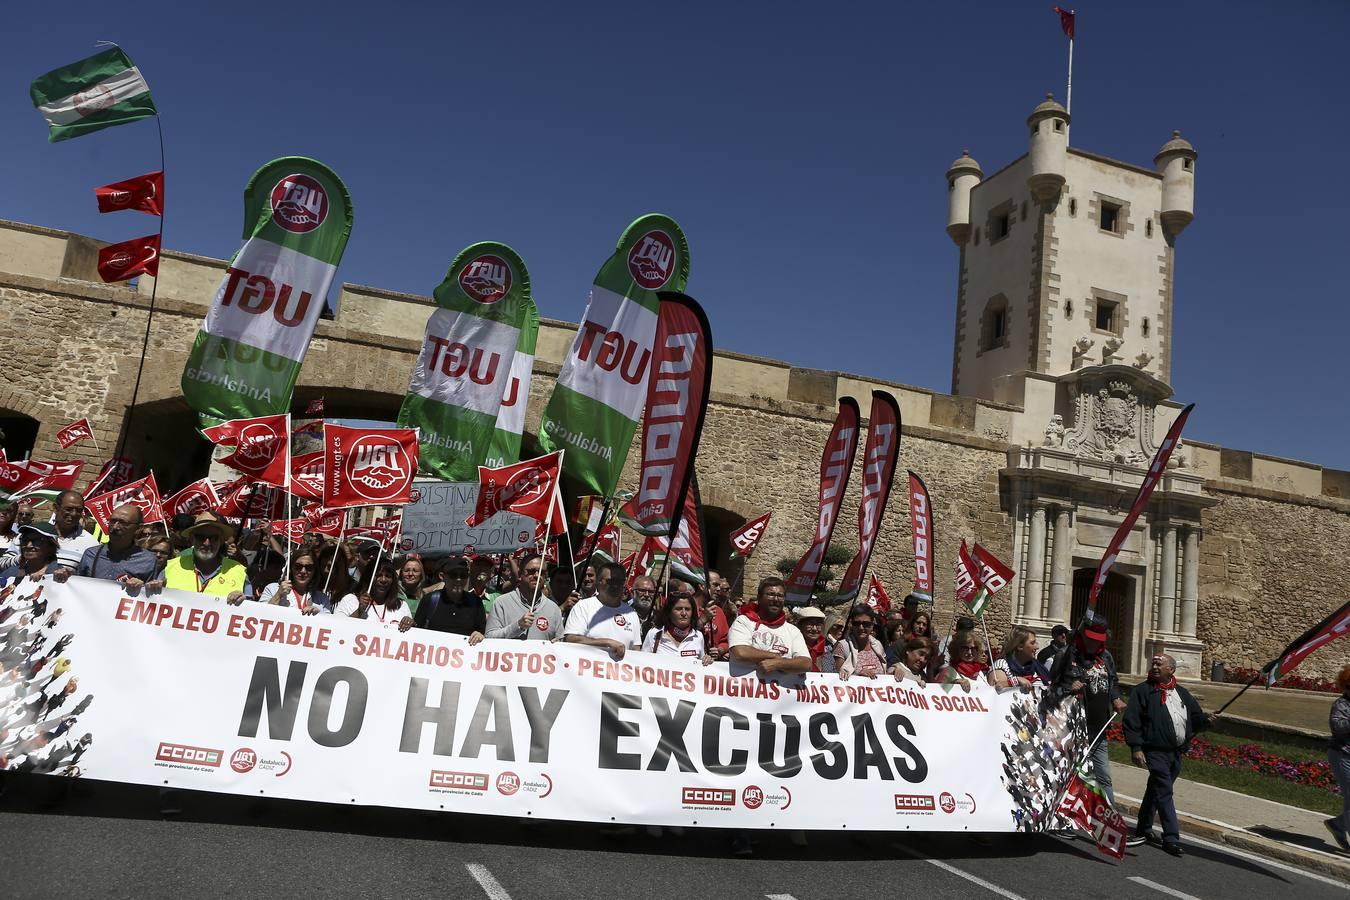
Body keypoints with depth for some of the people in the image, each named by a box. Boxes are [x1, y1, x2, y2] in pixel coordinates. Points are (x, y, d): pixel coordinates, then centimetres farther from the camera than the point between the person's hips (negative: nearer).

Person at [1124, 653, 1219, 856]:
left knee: (1154, 791, 16)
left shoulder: (1182, 693, 16)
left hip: (1176, 752, 6)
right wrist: (1136, 747, -16)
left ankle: (1143, 830, 28)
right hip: (1156, 751, -6)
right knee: (1164, 793, -9)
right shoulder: (1142, 691, -3)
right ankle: (1171, 838, -6)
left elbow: (1195, 718, 19)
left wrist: (1207, 719, -4)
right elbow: (1131, 721, -9)